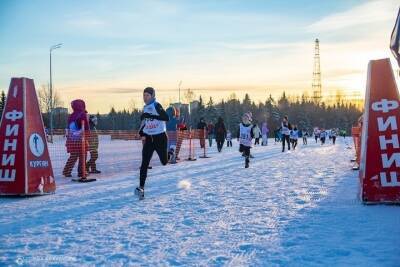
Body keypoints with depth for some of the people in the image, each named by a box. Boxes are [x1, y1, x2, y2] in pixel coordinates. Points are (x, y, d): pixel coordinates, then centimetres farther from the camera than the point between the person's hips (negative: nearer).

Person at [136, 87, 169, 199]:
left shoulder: (156, 105, -11)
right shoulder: (145, 108, 13)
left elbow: (166, 118, -24)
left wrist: (150, 115, -28)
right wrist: (142, 133, 15)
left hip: (160, 137, -6)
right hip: (148, 138, 6)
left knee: (165, 162, 1)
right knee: (144, 164, -8)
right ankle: (141, 187, -13)